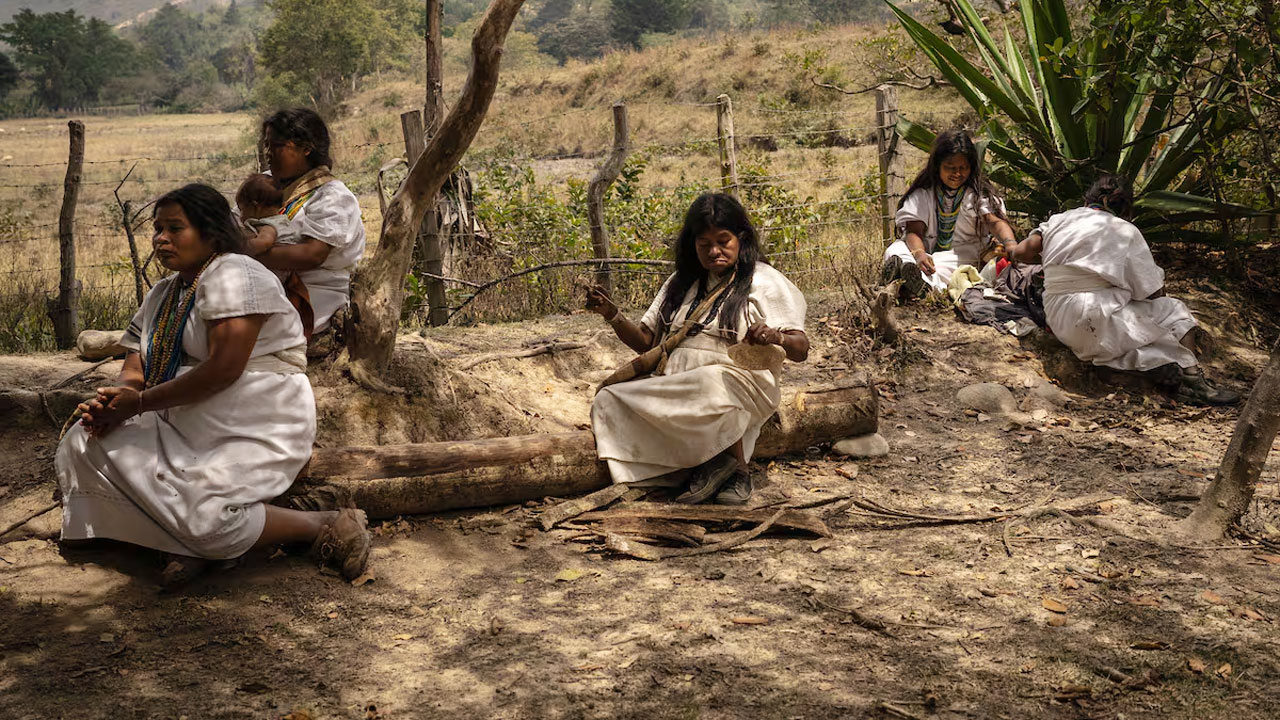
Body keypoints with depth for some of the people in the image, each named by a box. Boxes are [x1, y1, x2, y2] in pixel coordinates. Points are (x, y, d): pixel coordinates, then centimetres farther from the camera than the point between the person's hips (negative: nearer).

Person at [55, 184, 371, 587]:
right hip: (185, 428, 10)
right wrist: (115, 403, -13)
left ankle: (328, 527, -10)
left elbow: (224, 369, -23)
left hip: (256, 429, -9)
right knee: (82, 444, -5)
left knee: (203, 518, -30)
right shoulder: (163, 293, 17)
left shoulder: (234, 275, -12)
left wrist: (140, 402, -17)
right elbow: (136, 368, 11)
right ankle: (190, 542, -11)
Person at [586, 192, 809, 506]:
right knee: (608, 402, -20)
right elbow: (645, 341, 20)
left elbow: (801, 349, -3)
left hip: (737, 382, -5)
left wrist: (774, 337, -26)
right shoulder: (681, 282, 22)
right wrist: (612, 315, 2)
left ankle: (736, 470, -17)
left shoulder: (764, 282, 6)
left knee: (714, 385, -41)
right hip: (672, 385, 5)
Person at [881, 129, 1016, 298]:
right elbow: (914, 231, -8)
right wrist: (919, 254, -33)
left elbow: (995, 221, -12)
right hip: (928, 250, 2)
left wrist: (1011, 244, -37)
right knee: (894, 251, -28)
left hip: (963, 256, -2)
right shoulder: (923, 193, 5)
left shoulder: (978, 193, 4)